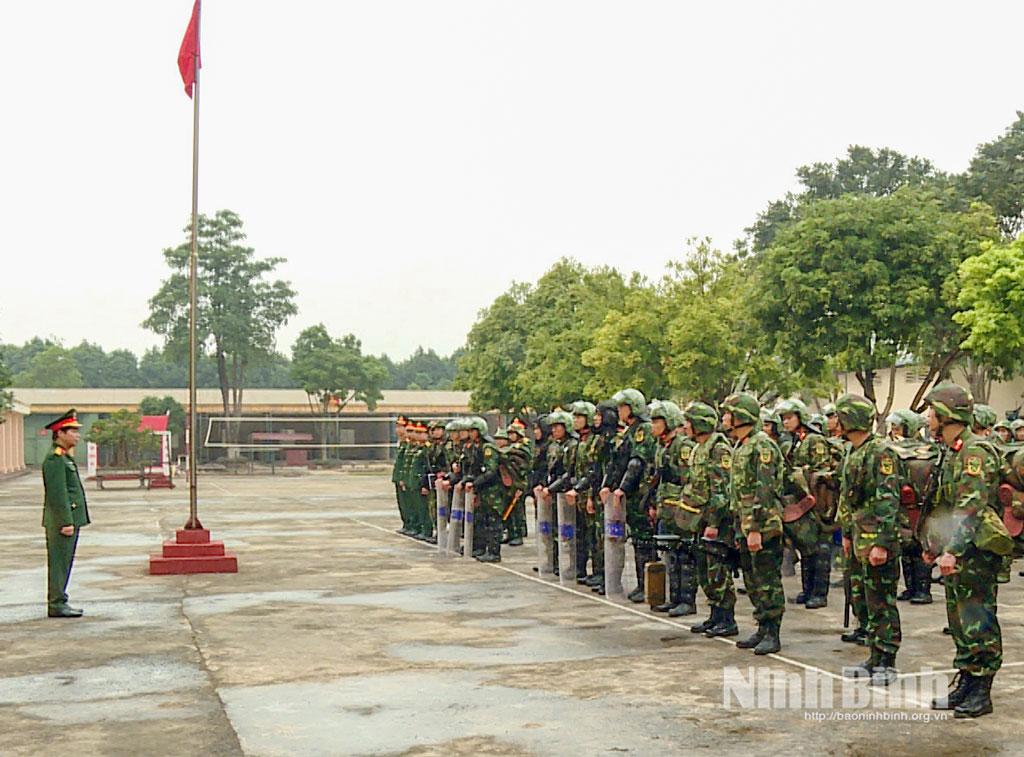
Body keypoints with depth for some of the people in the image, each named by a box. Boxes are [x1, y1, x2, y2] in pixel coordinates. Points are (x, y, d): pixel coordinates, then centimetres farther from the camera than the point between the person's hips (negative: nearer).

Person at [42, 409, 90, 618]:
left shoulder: (65, 457, 17)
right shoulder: (55, 459, -16)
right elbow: (57, 493, -21)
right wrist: (66, 522, -22)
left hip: (70, 519, 10)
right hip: (62, 521, -10)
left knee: (64, 562, 13)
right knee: (59, 562, -5)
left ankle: (59, 602, 19)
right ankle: (57, 604, -1)